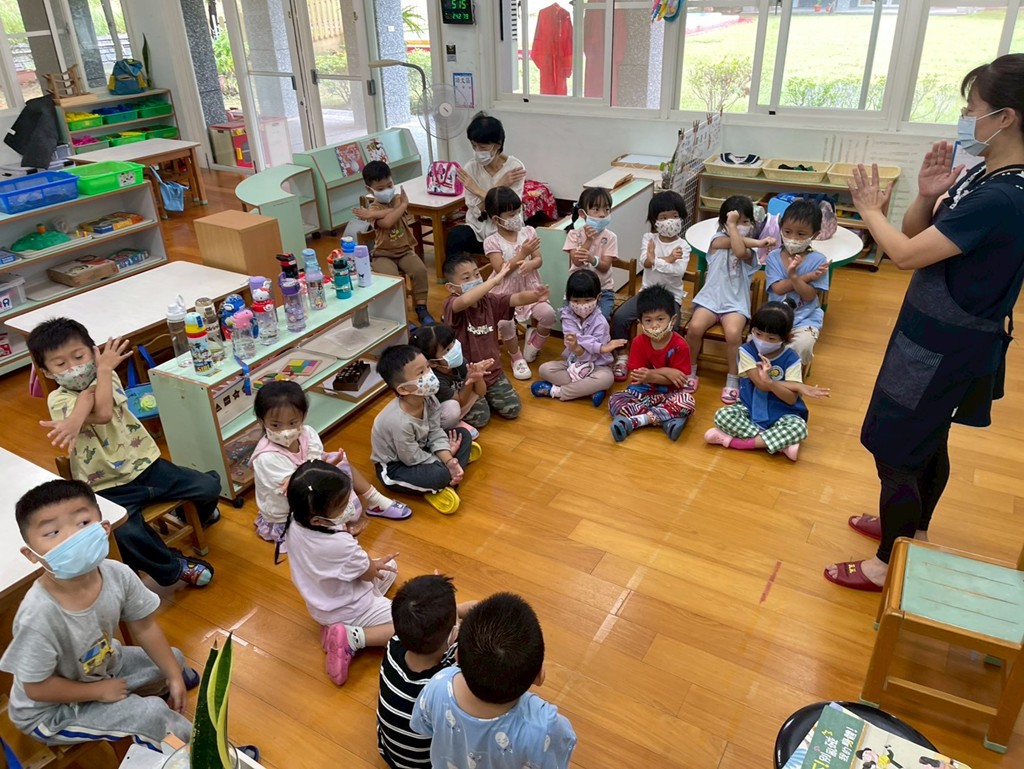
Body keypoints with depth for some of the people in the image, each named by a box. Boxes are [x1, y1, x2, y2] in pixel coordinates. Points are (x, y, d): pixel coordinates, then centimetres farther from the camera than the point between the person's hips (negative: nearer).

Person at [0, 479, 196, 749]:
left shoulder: (118, 575, -23)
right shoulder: (39, 616, -38)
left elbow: (145, 627, -6)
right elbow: (37, 688, -24)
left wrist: (173, 675, -3)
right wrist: (99, 691, -14)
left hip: (103, 665, 6)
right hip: (50, 711, -6)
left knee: (174, 658, 11)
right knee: (152, 713, -17)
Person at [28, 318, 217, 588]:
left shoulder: (107, 379, 1)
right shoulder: (58, 400, -11)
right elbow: (102, 414, -30)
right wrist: (104, 368, -23)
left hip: (145, 464, 4)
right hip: (108, 487, -4)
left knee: (209, 486, -5)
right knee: (127, 533, -30)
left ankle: (197, 515, 34)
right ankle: (174, 567, -1)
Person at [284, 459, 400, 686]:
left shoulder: (295, 523, -18)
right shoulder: (341, 546, -38)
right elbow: (369, 574, -18)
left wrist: (346, 532, -16)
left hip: (322, 602, 8)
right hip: (348, 610, -7)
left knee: (389, 566, 25)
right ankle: (351, 637, -10)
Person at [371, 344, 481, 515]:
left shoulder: (429, 399, -16)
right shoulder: (400, 423, -37)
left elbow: (435, 433, -7)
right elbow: (413, 459, -25)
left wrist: (449, 461, -22)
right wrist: (445, 463, -14)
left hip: (418, 447, 8)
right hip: (393, 467, -8)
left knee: (463, 435, 0)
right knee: (440, 474, -33)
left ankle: (449, 479, -9)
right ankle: (441, 485, 1)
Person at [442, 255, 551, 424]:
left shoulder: (489, 301, -1)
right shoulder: (451, 305, -20)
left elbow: (518, 299, -13)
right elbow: (465, 301, -44)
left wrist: (535, 295, -37)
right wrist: (495, 280, -42)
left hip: (491, 370, 5)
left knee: (512, 409, -4)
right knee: (480, 418, -16)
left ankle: (486, 396, 26)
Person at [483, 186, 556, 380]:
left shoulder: (529, 232, 2)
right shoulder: (492, 242, -8)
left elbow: (539, 260, 0)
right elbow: (501, 270, -16)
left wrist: (530, 264, -24)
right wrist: (523, 253, -22)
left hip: (530, 289, 3)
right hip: (505, 294, -3)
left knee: (548, 314, -23)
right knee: (505, 323, -30)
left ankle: (533, 344, 10)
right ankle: (517, 358, -1)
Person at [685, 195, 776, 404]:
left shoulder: (750, 249, 5)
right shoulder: (717, 239, 7)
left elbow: (740, 252, -19)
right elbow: (734, 242, -14)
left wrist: (733, 227, -15)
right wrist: (756, 242, -12)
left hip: (736, 302, -1)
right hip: (710, 297, 1)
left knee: (733, 333, -30)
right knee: (695, 327, -27)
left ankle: (733, 380, -11)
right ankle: (690, 370, -2)